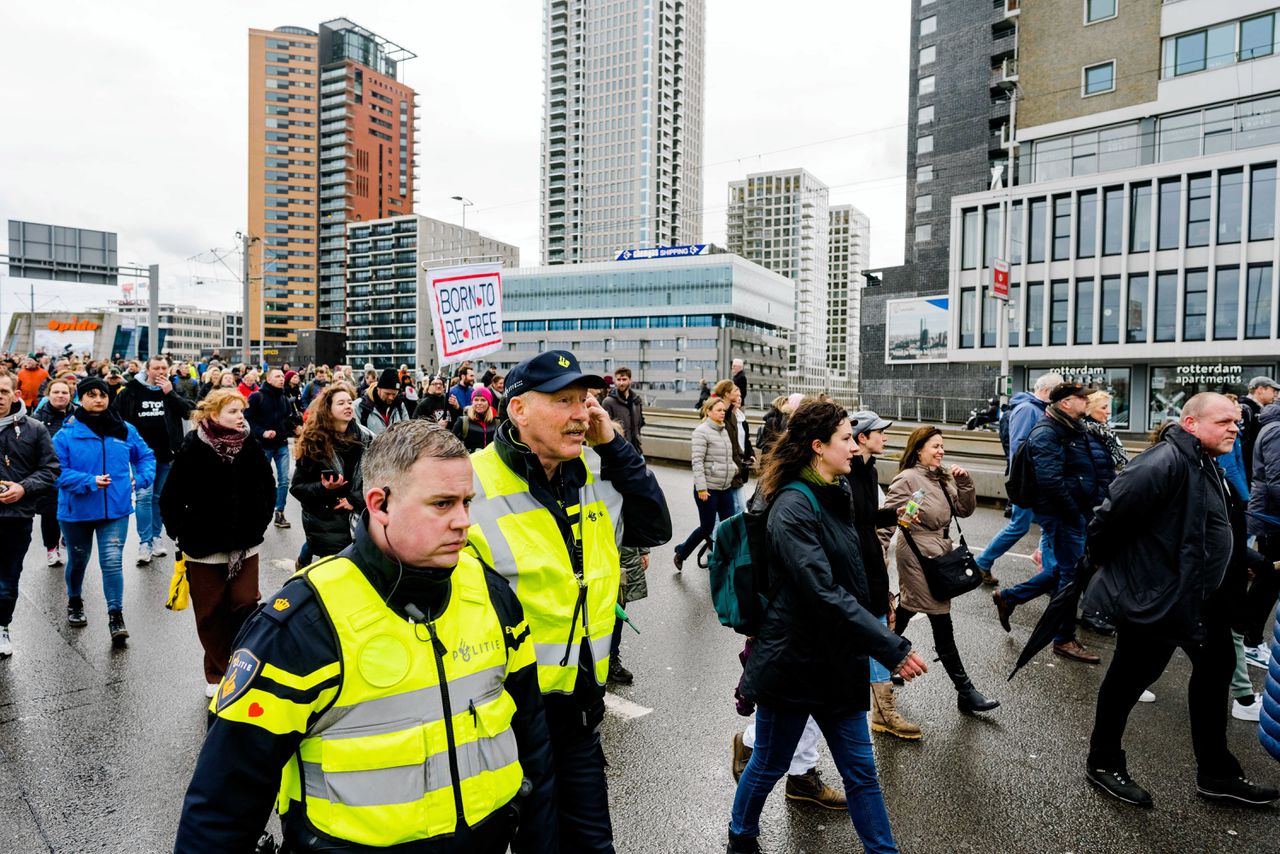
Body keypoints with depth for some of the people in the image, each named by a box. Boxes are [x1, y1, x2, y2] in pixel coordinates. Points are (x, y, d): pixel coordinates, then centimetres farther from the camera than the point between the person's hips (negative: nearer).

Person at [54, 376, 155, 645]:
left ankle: (116, 617, -4)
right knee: (78, 560, 20)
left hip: (115, 509, 0)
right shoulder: (66, 433, -7)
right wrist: (89, 481, -24)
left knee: (112, 562, -9)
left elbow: (146, 455, 13)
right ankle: (74, 602, 46)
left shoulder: (125, 430, 0)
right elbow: (58, 471, -10)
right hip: (77, 509, 0)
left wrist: (142, 478, -3)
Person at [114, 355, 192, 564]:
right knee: (144, 496, -7)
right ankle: (145, 543, -4)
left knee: (159, 497, 12)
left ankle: (156, 537, 23)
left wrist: (170, 393, -15)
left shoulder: (173, 389, 3)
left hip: (166, 454, 2)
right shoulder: (133, 390, -1)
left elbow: (189, 412, -9)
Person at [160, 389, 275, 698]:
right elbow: (170, 501, -5)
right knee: (211, 614, 8)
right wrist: (185, 534, -3)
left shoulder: (251, 447, -3)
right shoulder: (192, 450, -11)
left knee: (245, 605, 2)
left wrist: (258, 525, 6)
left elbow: (268, 490, 10)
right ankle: (218, 674, 24)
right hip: (205, 549, -2)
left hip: (245, 545, 2)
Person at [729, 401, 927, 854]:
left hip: (838, 660, 7)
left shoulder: (836, 495, 6)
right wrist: (892, 649, -26)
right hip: (792, 660, -7)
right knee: (769, 765, 14)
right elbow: (824, 595, -28)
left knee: (861, 769, 13)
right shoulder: (792, 507, -22)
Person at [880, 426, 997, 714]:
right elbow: (888, 518, -16)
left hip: (937, 555, 8)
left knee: (906, 611, 20)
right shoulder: (907, 479, -15)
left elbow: (965, 510, 8)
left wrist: (964, 482, -7)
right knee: (942, 626, -2)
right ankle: (965, 692, 6)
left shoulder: (944, 476, 8)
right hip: (920, 558, -8)